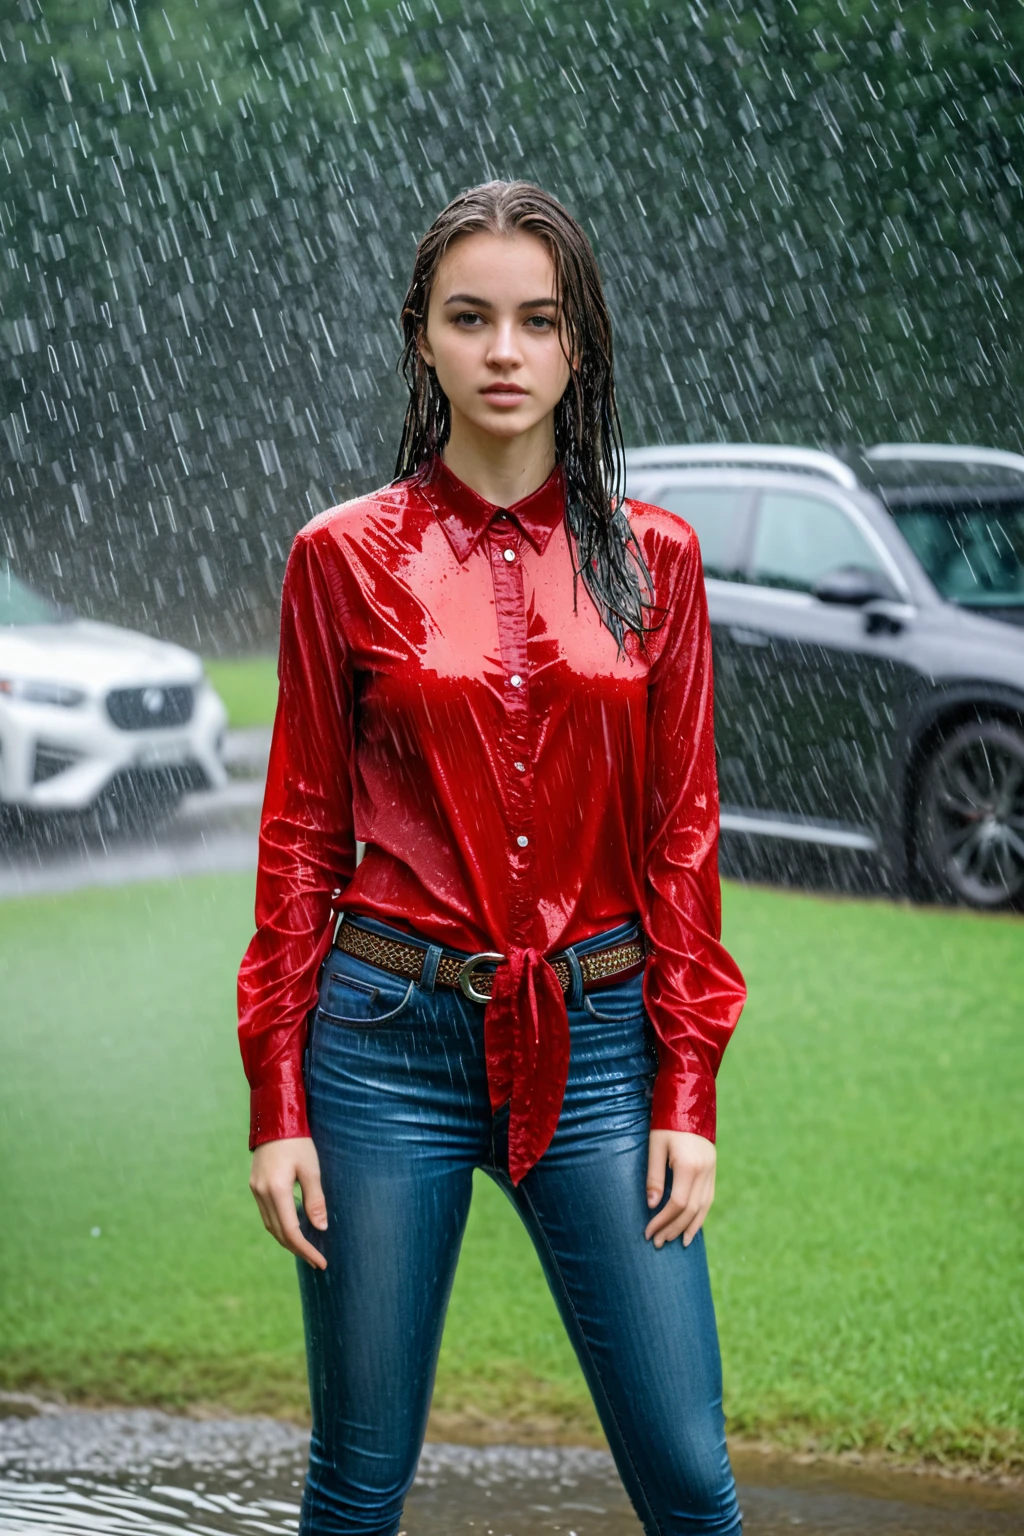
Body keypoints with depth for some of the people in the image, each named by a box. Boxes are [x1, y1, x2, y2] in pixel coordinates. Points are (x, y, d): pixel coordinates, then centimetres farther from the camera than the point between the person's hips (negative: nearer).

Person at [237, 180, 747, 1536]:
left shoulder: (651, 560, 4)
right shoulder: (346, 558, 1)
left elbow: (682, 829, 5)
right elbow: (301, 834, 3)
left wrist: (688, 1094, -1)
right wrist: (276, 1103, -1)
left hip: (595, 1044, 1)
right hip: (392, 1040, -1)